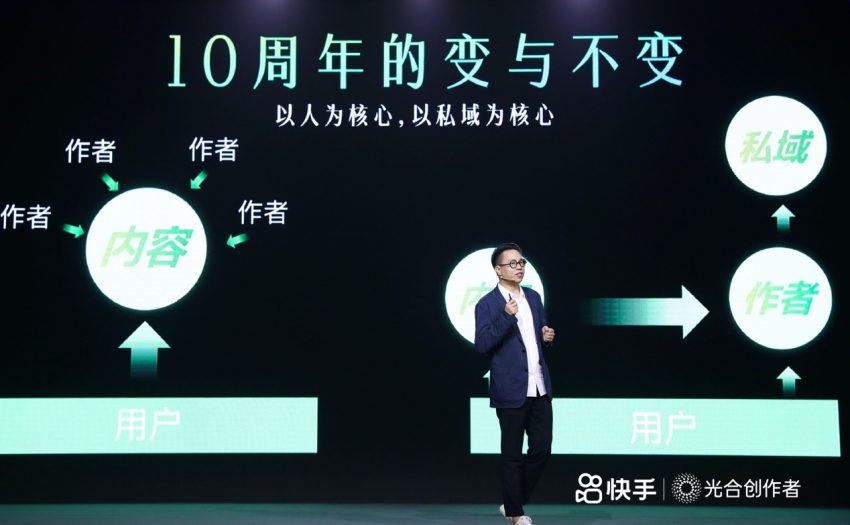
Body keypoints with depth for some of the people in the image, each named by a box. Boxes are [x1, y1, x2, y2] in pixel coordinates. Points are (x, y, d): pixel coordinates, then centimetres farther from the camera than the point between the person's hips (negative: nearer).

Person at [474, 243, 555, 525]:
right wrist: (507, 317, -26)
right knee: (512, 455, 5)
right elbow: (482, 345, -17)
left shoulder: (534, 297, 11)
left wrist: (548, 336, -2)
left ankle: (512, 502, 26)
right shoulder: (487, 304, -8)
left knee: (542, 449, 9)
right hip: (511, 390, -6)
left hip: (539, 387, 6)